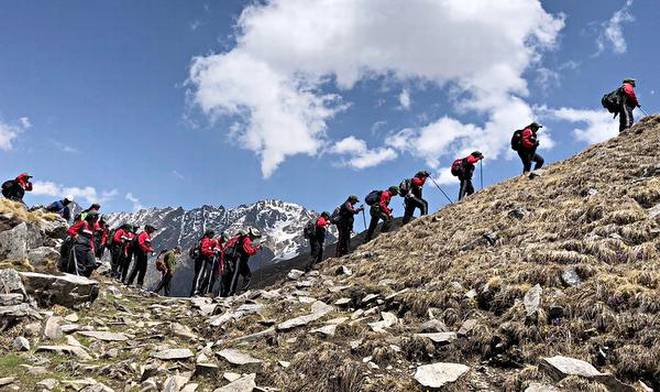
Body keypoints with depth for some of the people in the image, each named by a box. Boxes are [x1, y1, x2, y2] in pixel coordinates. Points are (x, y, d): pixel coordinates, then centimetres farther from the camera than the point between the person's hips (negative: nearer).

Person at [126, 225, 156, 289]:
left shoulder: (148, 236, 19)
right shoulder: (143, 234, -9)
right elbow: (141, 244, -19)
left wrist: (151, 249, 2)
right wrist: (148, 249, -22)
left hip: (145, 254, 9)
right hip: (140, 253, -9)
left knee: (143, 269, 7)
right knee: (136, 268, -9)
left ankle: (139, 283, 11)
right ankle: (129, 282, -3)